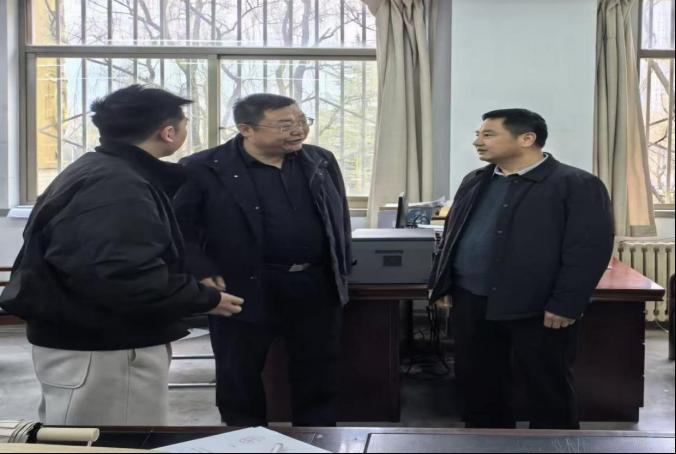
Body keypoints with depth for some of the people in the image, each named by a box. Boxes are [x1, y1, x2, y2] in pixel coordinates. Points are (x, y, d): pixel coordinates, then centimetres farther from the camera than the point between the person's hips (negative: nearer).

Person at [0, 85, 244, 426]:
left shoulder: (100, 171, 13)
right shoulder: (116, 186, -23)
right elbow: (128, 277, -32)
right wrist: (205, 299, -20)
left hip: (87, 338, 11)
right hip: (101, 349, -11)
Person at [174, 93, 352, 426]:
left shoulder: (321, 161, 5)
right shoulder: (205, 169, -10)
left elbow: (340, 218, 16)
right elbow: (177, 225, -7)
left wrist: (341, 269, 13)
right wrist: (202, 274, -15)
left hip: (318, 287, 4)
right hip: (245, 290, -3)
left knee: (319, 374, 13)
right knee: (240, 377, 10)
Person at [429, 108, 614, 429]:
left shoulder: (576, 185, -9)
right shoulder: (474, 182, 14)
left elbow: (590, 248, -14)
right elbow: (452, 236, 19)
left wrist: (565, 305, -18)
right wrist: (442, 285, 13)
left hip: (537, 310, -6)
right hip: (470, 303, 7)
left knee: (546, 390, 5)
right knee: (476, 384, 13)